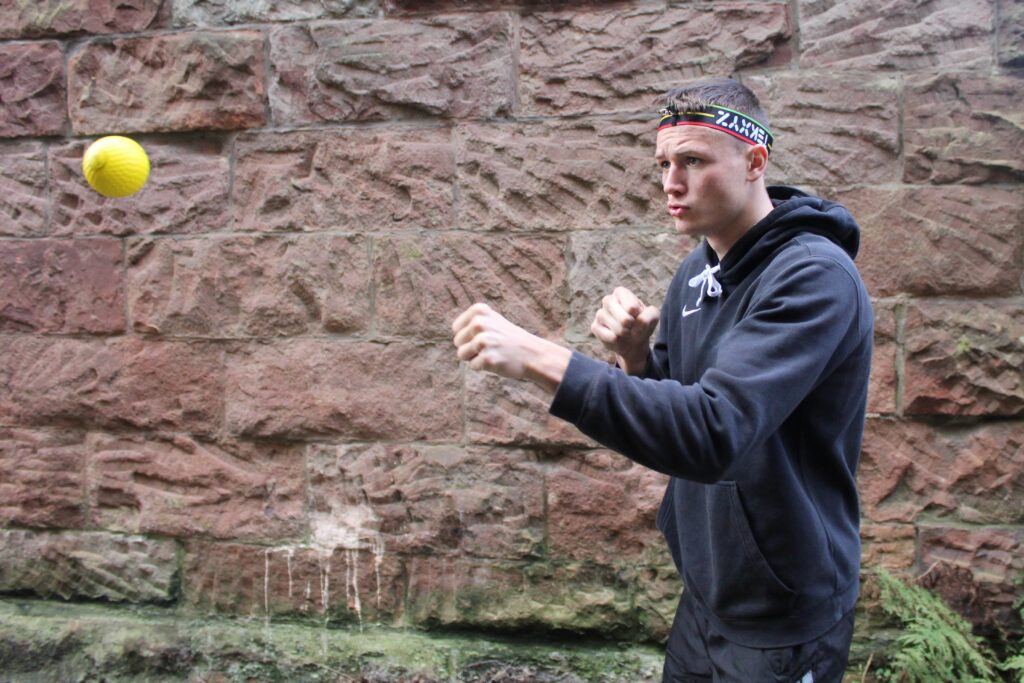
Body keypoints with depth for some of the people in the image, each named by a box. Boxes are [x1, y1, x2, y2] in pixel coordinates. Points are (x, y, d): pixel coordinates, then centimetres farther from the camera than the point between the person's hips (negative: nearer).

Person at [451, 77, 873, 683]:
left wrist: (540, 359, -38)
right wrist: (635, 357, -13)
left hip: (784, 620, -7)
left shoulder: (814, 276, -23)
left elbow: (714, 433, -35)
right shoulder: (698, 271, 3)